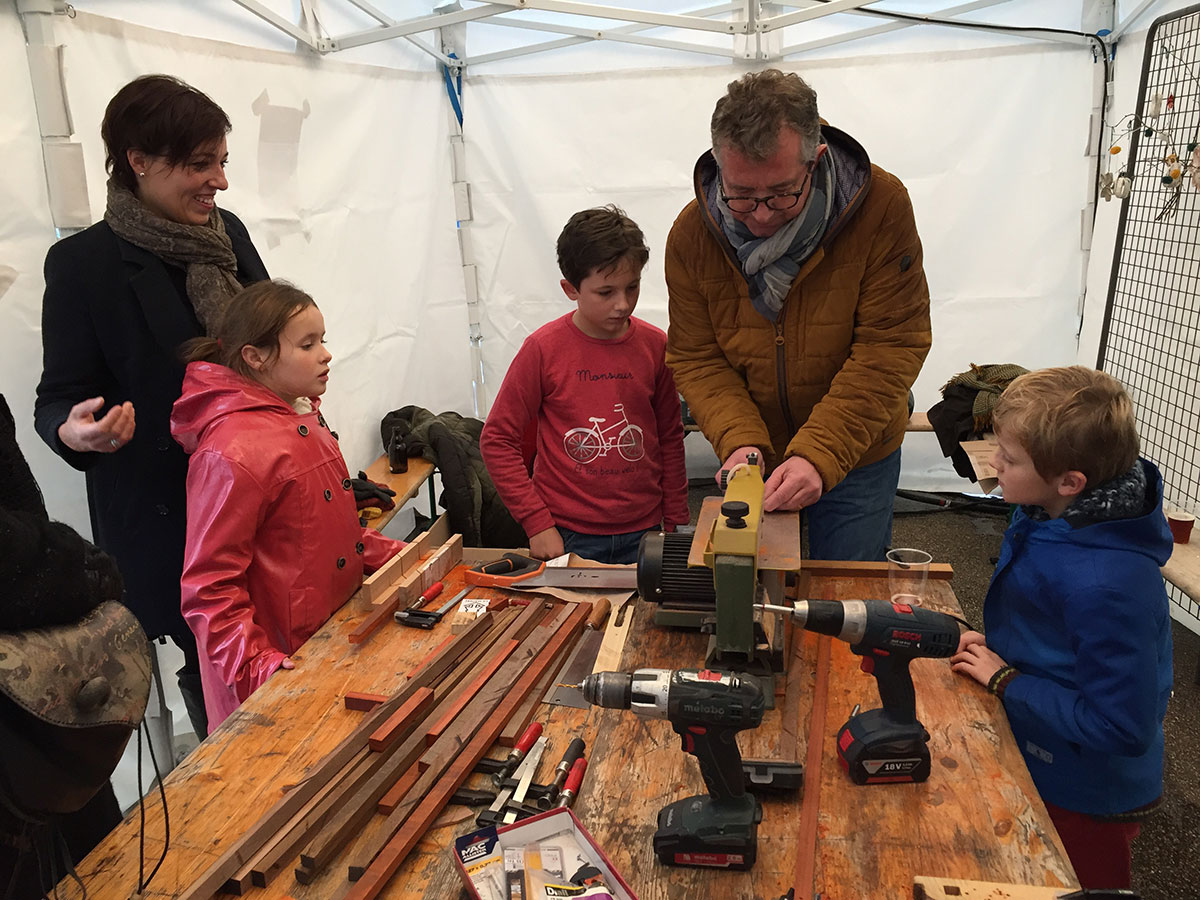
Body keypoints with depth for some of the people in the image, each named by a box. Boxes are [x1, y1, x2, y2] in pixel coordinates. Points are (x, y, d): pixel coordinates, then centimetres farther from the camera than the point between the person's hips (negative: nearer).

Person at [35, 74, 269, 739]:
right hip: (163, 515, -5)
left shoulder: (227, 233, 6)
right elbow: (59, 396, -5)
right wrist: (74, 430, -27)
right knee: (214, 667, 2)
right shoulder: (84, 262, -9)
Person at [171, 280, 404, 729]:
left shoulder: (302, 417, 7)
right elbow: (208, 586, -21)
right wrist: (257, 666, -27)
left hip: (330, 638, 9)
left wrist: (394, 556, 11)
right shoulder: (234, 455, -24)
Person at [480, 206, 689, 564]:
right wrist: (537, 523, -10)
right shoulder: (543, 348, -10)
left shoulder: (654, 345, -1)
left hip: (642, 534, 3)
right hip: (567, 537, -2)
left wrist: (674, 525, 7)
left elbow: (670, 439, 8)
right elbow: (497, 440, -6)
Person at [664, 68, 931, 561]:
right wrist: (738, 440, -25)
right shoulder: (691, 233, -14)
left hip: (858, 456, -1)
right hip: (756, 460, 2)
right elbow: (694, 357, -8)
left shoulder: (882, 205, -22)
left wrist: (820, 454, -30)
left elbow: (891, 347, -21)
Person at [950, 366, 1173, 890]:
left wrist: (1005, 680, -24)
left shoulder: (1105, 586, -38)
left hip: (1084, 802, -8)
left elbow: (1121, 726, -32)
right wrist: (998, 646, -4)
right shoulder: (1054, 515, -9)